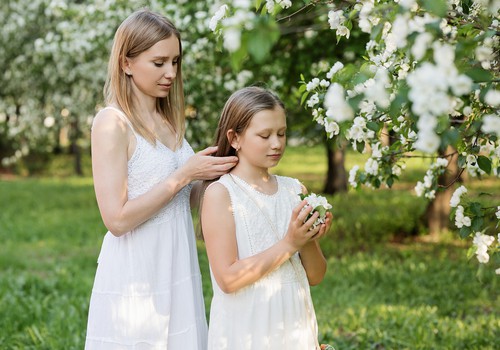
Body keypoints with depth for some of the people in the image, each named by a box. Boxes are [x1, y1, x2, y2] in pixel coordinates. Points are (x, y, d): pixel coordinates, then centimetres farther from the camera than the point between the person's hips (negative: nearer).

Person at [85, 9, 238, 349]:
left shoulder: (169, 120, 9)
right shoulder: (112, 123, -12)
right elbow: (117, 219, -18)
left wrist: (216, 170, -1)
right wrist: (184, 175, -17)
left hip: (179, 274, 7)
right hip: (136, 280, -7)